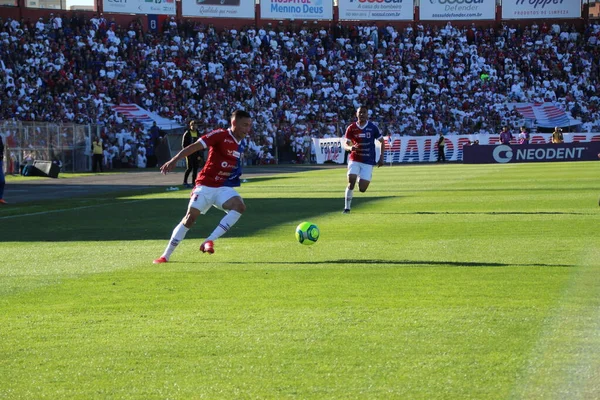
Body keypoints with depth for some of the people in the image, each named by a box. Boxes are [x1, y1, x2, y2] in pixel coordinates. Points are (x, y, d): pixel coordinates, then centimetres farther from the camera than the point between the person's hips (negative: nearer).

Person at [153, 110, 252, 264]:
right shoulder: (220, 135, -13)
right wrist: (175, 160, -32)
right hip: (206, 185, -5)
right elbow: (195, 146, -22)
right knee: (191, 216, -9)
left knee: (240, 206, -22)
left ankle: (209, 241, -21)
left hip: (223, 187, 5)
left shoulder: (240, 145, 9)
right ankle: (166, 255, 4)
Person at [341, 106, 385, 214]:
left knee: (362, 189, -5)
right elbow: (345, 144, -1)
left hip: (368, 161, 0)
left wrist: (381, 157, 0)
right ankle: (347, 207, -6)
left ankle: (361, 180, 33)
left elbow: (382, 142, 8)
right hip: (354, 159, 0)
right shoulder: (351, 128, 0)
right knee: (351, 182, -19)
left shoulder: (373, 128, -1)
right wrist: (350, 147, -25)